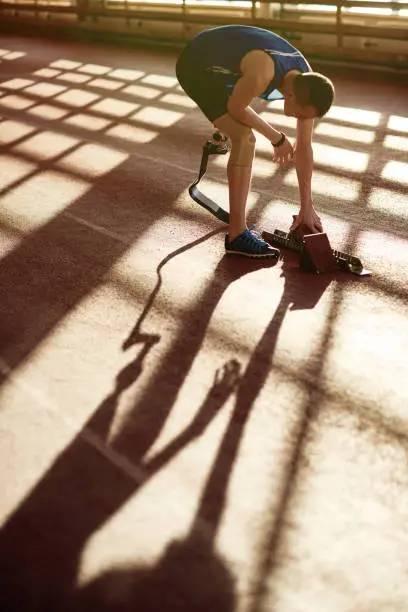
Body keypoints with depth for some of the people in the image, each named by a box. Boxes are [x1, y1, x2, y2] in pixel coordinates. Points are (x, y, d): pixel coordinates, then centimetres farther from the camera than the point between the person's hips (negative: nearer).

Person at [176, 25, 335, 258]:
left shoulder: (307, 83, -13)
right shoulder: (261, 76, -38)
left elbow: (304, 147, -6)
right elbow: (235, 108, -18)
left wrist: (307, 206, -3)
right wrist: (277, 137, -8)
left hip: (219, 68, 8)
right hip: (197, 66, -8)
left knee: (244, 138, 13)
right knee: (245, 139, -20)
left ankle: (239, 224, 25)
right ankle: (238, 235, -16)